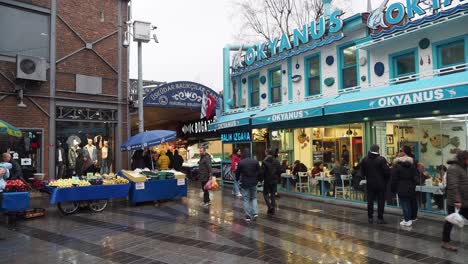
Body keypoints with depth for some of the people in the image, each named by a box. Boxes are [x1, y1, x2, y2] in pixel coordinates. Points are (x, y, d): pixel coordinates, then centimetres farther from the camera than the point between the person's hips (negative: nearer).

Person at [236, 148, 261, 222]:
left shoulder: (240, 162, -11)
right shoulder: (255, 162, -5)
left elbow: (237, 173, -1)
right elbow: (259, 172, 0)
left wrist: (237, 179, 19)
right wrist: (257, 180, 18)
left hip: (244, 183, -2)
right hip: (253, 183, 2)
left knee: (246, 200, 7)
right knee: (254, 198, 19)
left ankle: (248, 216, 7)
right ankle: (255, 213, 5)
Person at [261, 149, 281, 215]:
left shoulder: (264, 161, -13)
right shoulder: (277, 161, 3)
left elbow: (262, 172, -12)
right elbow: (279, 171, 4)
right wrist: (277, 178, 15)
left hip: (267, 180, -5)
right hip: (275, 180, 5)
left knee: (266, 193, 8)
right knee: (273, 194, 12)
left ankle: (270, 206, -12)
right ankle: (272, 210, 13)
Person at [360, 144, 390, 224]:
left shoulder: (365, 160, -1)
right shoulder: (381, 159, -15)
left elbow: (362, 172, 7)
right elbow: (387, 172, -15)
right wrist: (386, 180, 3)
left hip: (370, 184, 4)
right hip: (380, 184, -4)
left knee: (370, 201, 11)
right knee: (380, 201, 5)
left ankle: (370, 217, 17)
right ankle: (380, 218, 7)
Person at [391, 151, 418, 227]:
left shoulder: (396, 166, -9)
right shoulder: (412, 165, 8)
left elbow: (394, 179, -8)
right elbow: (415, 177, 12)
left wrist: (393, 189, -1)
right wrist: (413, 187, 19)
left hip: (401, 189, -6)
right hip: (410, 188, 6)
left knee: (404, 204, -2)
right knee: (408, 203, 14)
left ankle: (407, 221, 0)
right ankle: (409, 219, 19)